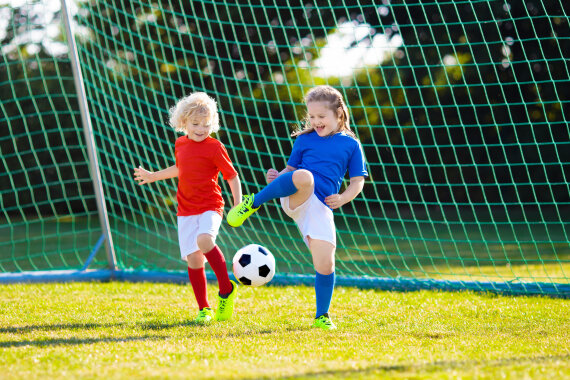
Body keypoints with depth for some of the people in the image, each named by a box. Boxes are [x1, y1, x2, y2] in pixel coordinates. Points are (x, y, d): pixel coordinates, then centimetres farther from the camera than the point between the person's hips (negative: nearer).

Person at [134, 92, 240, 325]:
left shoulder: (214, 148, -6)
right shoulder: (180, 144, 10)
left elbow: (232, 176, -3)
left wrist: (238, 206, -12)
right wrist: (154, 176, 38)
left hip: (210, 207, -5)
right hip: (186, 210, 5)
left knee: (204, 240, -32)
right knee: (193, 259, -1)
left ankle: (226, 289, -15)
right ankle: (204, 309, 11)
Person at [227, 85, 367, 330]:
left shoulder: (351, 145, 15)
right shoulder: (304, 139, 18)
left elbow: (358, 181, 14)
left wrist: (343, 198, -5)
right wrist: (278, 178, -3)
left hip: (321, 206, 1)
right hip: (295, 197, -1)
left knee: (325, 266, -9)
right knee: (304, 177, -39)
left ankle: (322, 316, 13)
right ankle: (253, 203, -21)